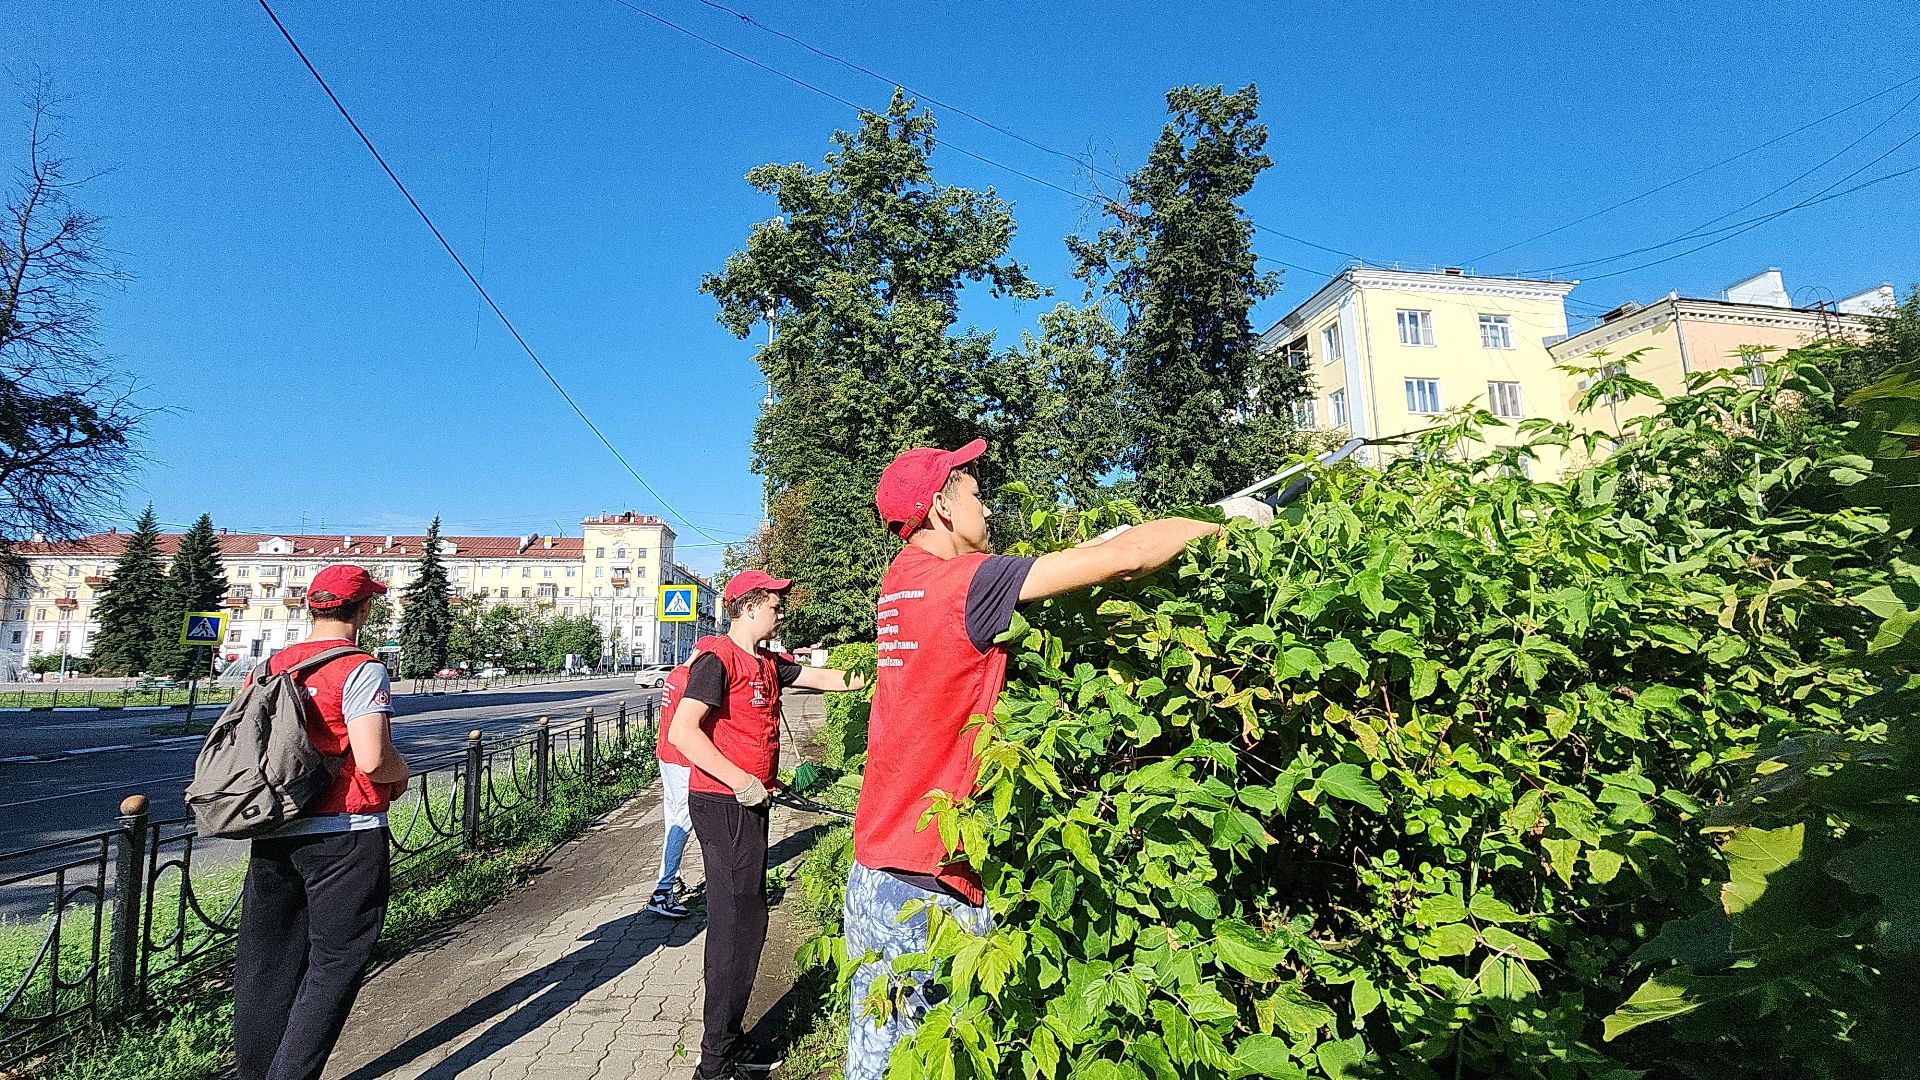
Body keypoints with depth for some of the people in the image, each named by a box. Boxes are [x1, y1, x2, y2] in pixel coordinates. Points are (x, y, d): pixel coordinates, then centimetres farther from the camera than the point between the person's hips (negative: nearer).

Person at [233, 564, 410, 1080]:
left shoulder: (268, 666, 6)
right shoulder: (360, 670, -15)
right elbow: (373, 759, -23)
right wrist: (401, 775, -2)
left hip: (271, 836, 7)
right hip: (345, 838, -7)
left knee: (264, 965, 18)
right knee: (335, 967, 6)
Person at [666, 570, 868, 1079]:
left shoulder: (768, 664, 13)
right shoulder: (718, 659, -14)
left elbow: (824, 678, 22)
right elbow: (682, 731, -22)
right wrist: (741, 782, -21)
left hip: (748, 804, 9)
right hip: (723, 804, -9)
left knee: (745, 921, 15)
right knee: (739, 923, -4)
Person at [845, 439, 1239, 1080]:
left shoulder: (903, 577, 6)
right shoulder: (964, 582, -19)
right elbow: (1124, 562, -17)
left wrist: (1108, 541, 12)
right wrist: (1226, 520, -2)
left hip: (878, 866, 8)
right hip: (925, 886, -8)